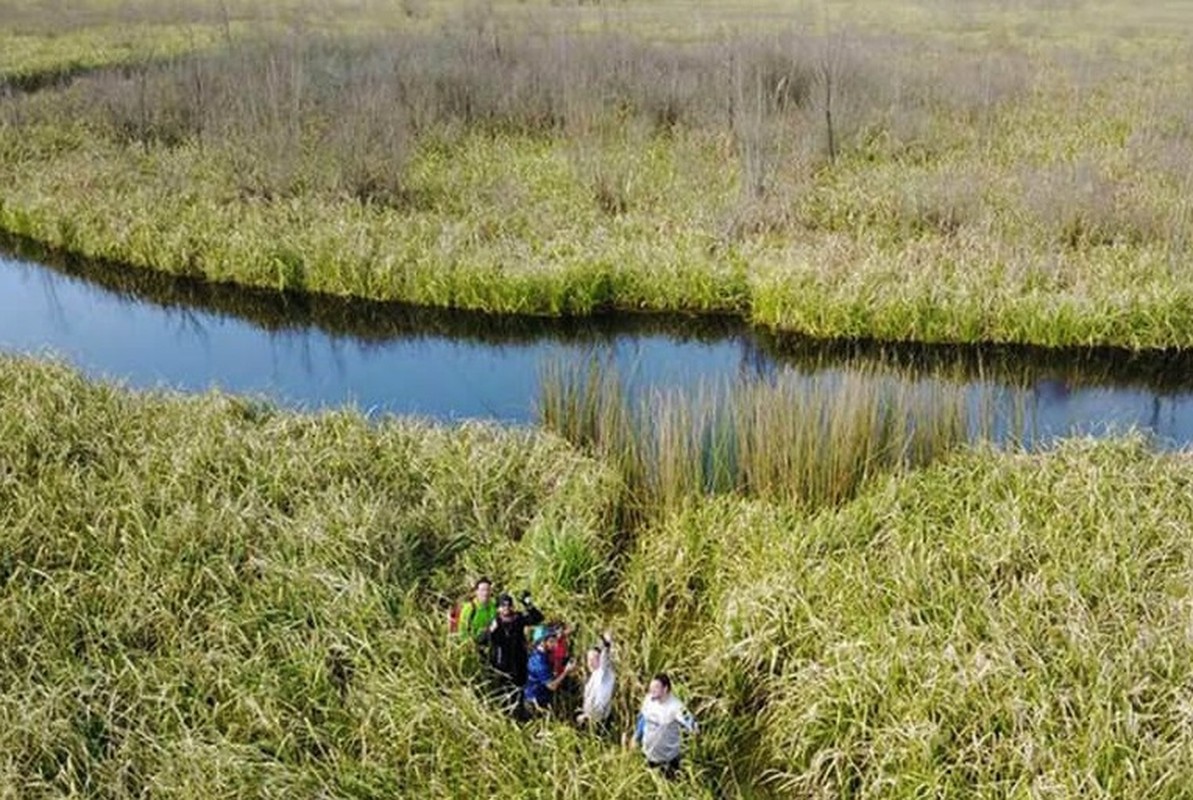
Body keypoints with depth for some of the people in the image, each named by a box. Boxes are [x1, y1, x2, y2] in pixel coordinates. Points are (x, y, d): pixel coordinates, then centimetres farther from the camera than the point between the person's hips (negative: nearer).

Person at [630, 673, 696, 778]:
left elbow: (691, 726, -35)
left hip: (668, 756, -4)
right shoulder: (649, 699, -15)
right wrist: (637, 737, 12)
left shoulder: (675, 706, -31)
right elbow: (642, 718, 2)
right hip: (649, 753, 5)